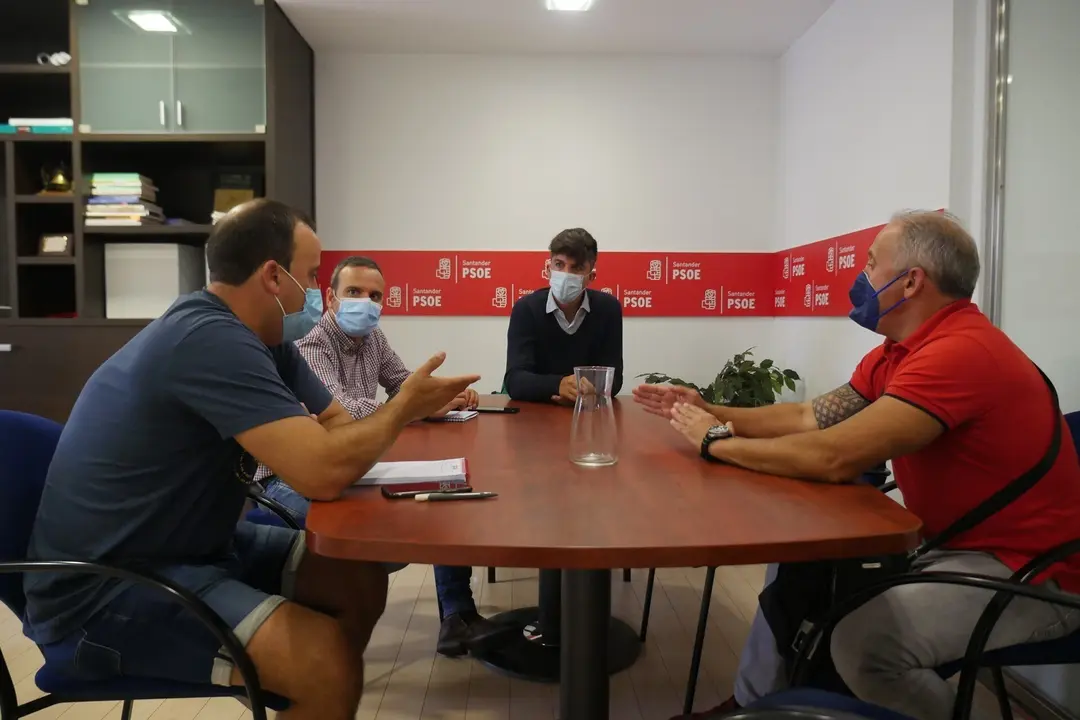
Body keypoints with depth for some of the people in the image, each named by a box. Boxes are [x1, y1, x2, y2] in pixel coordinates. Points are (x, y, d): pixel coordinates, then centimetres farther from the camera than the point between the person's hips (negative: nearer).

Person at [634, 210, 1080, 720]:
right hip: (946, 540, 9)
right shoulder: (898, 352, 5)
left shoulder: (960, 352, -27)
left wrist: (718, 443, -19)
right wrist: (709, 413, 1)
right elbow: (810, 418, 9)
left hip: (1028, 570, -9)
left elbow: (834, 457, -32)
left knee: (862, 640, -30)